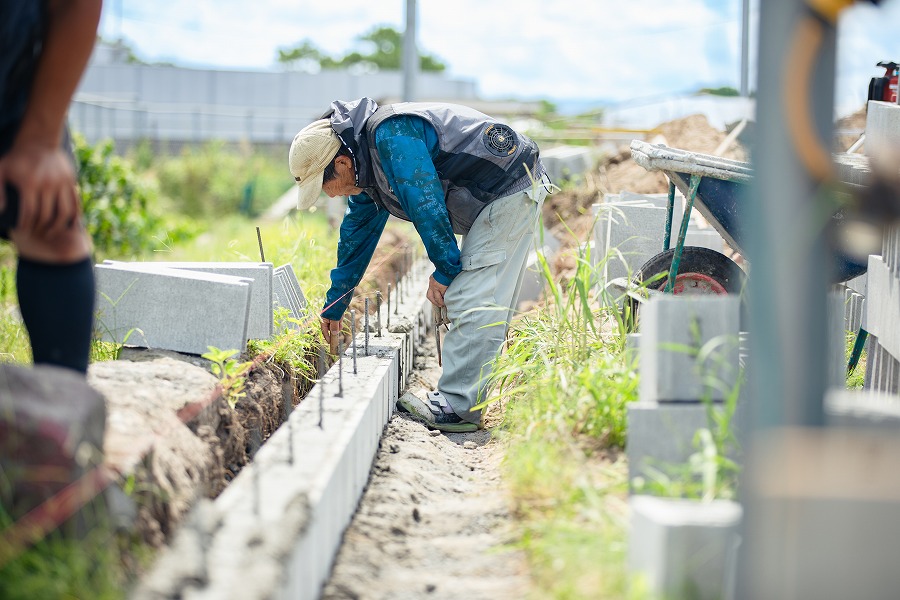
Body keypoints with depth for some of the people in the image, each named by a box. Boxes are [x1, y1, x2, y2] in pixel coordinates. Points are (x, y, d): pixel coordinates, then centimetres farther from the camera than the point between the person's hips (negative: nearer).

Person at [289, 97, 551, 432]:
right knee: (489, 305, 11)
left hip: (510, 189, -10)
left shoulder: (391, 135, -23)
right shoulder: (366, 169, 10)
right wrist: (334, 308, 27)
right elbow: (356, 236, 21)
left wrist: (444, 269, -15)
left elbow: (426, 203, -25)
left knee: (471, 303, -13)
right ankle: (471, 399, 16)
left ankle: (455, 408, -13)